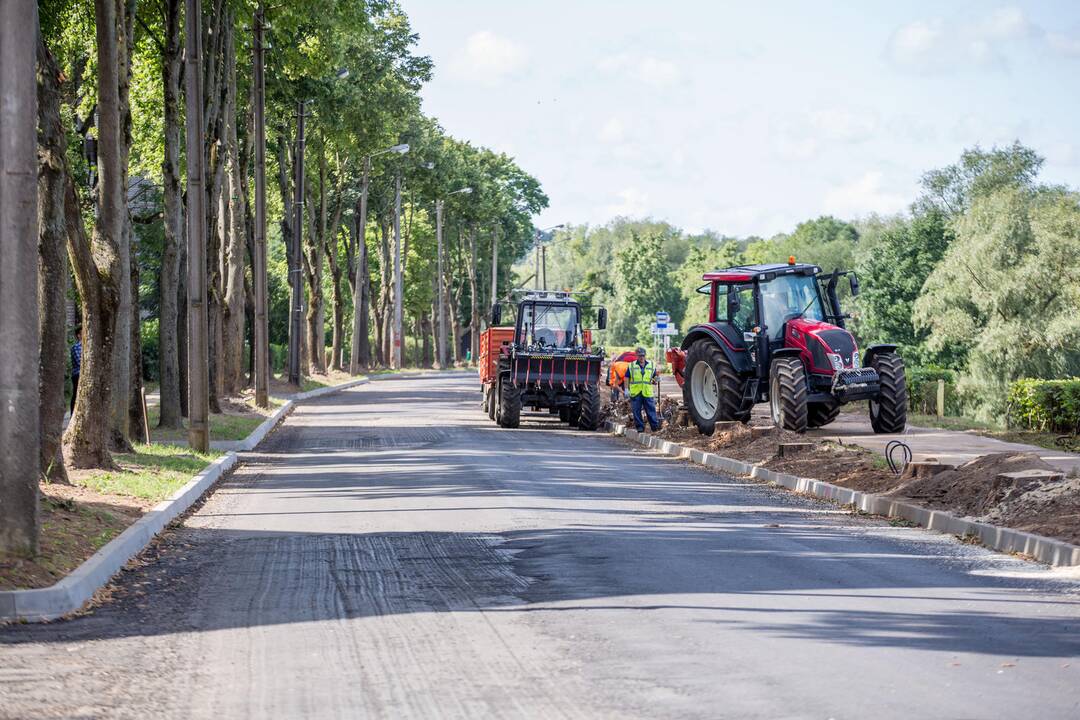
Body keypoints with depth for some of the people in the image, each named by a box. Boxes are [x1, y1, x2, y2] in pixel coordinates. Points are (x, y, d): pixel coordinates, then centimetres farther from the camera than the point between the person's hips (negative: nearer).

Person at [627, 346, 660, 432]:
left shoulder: (651, 365, 10)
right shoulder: (632, 366, 5)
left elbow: (654, 377, 22)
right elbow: (627, 378, 8)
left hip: (648, 393, 0)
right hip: (635, 393, 0)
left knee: (651, 410, -1)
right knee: (636, 411, 2)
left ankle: (655, 426, 3)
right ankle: (640, 427, 10)